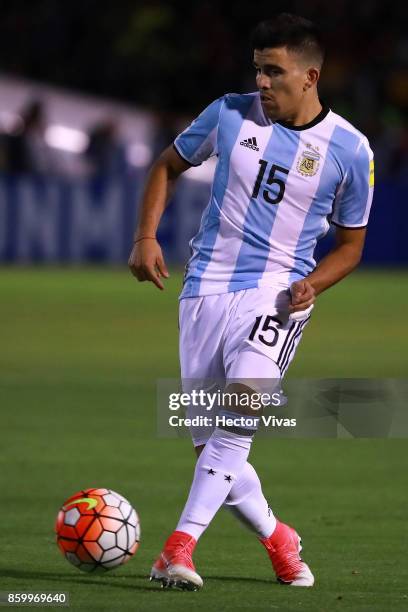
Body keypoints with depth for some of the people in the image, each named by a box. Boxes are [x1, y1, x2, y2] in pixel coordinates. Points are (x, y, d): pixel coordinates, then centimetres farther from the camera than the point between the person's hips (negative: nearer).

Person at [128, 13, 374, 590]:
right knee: (209, 444, 2)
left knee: (243, 405, -29)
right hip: (206, 287, 3)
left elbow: (351, 242, 9)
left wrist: (313, 282, -11)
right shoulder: (230, 113, 1)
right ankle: (277, 538, 26)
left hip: (276, 293, -3)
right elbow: (169, 165, 17)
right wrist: (146, 235, 3)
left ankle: (180, 544, -31)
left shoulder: (349, 148, -3)